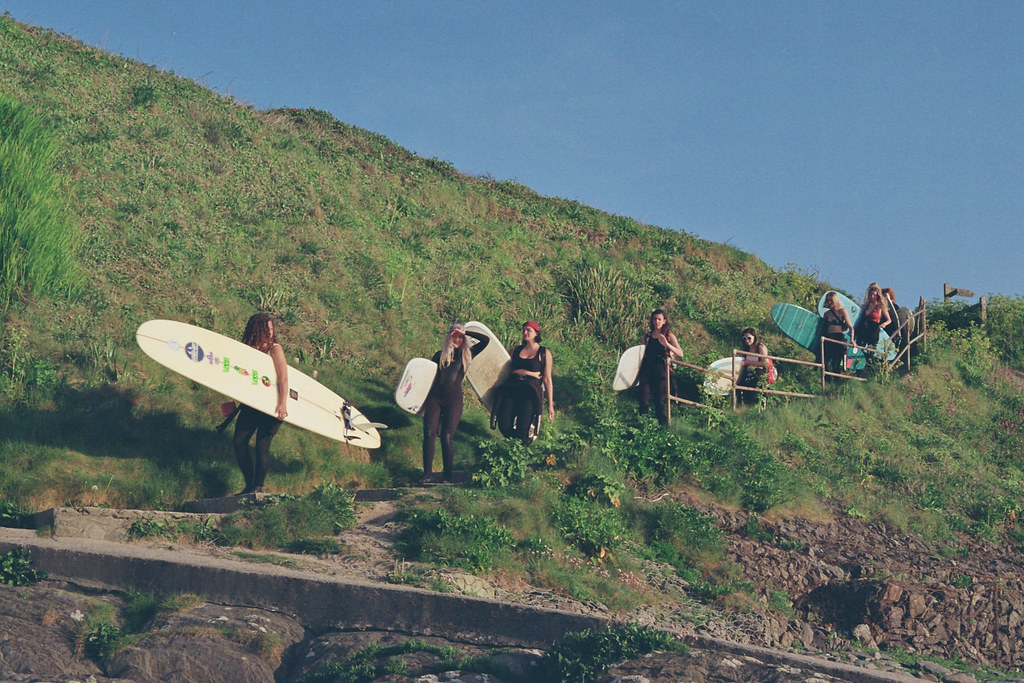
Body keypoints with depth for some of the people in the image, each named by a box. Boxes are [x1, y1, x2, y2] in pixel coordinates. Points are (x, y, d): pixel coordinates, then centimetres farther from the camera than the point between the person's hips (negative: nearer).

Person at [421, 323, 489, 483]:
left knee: (447, 437, -7)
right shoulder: (440, 355, 13)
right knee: (429, 434, -8)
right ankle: (427, 473, -3)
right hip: (434, 398, 2)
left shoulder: (467, 355, 10)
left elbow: (486, 340, 2)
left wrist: (465, 332, 2)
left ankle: (449, 476, 0)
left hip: (453, 399, -1)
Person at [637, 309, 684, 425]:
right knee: (644, 401, -5)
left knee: (661, 402, -6)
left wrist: (666, 344, -18)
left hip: (660, 370, -3)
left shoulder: (669, 335, 6)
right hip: (646, 370, 3)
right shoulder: (647, 336, 15)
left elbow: (680, 353, -5)